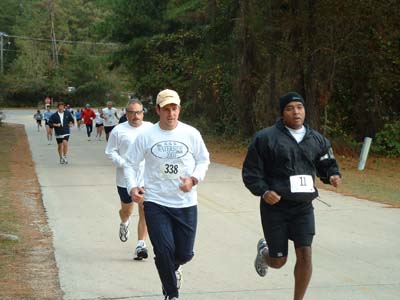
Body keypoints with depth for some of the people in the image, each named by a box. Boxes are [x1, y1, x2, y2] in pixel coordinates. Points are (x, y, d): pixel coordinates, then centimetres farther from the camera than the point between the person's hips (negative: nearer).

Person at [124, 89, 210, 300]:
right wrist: (132, 187, -10)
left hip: (186, 203, 1)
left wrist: (194, 179, -9)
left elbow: (203, 160, 9)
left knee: (184, 253, 7)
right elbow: (130, 164, 6)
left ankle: (173, 268, 45)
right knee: (164, 251, -7)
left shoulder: (191, 134, 0)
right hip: (156, 203, -1)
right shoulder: (146, 136, -2)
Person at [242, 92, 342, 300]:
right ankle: (264, 251, 44)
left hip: (303, 207, 3)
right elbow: (250, 172, -3)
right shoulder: (266, 138, -5)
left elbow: (327, 164, 18)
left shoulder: (316, 140, 7)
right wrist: (263, 191, -19)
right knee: (278, 261, 6)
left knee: (305, 255, -7)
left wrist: (333, 176, -5)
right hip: (275, 206, -3)